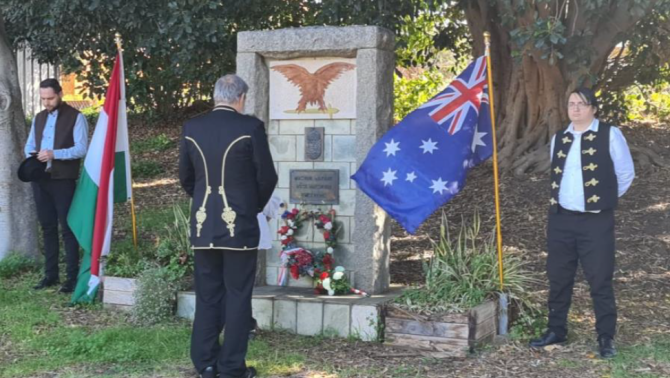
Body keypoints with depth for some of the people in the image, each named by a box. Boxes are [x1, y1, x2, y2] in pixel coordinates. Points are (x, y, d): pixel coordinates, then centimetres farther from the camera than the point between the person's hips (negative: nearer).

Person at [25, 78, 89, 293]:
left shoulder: (76, 117, -5)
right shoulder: (38, 118, 16)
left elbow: (82, 148, -14)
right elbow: (29, 144, 17)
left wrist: (54, 154, -25)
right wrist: (32, 156, -6)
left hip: (63, 180, -6)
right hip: (40, 179, 6)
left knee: (67, 228, -4)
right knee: (47, 227, 10)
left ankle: (73, 277, -1)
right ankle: (50, 274, 17)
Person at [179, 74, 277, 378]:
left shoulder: (192, 127, 3)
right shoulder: (250, 127, -9)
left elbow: (185, 176, 10)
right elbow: (267, 176, -5)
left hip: (203, 223, 4)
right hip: (239, 223, -4)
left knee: (206, 295, 12)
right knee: (237, 296, 4)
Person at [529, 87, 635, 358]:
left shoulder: (610, 135, -6)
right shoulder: (558, 139, 9)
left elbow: (626, 173, 1)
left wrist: (606, 198, 9)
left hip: (596, 221, -5)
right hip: (561, 219, 5)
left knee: (600, 281, 0)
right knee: (558, 278, 11)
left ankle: (606, 338, 10)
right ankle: (556, 331, 24)